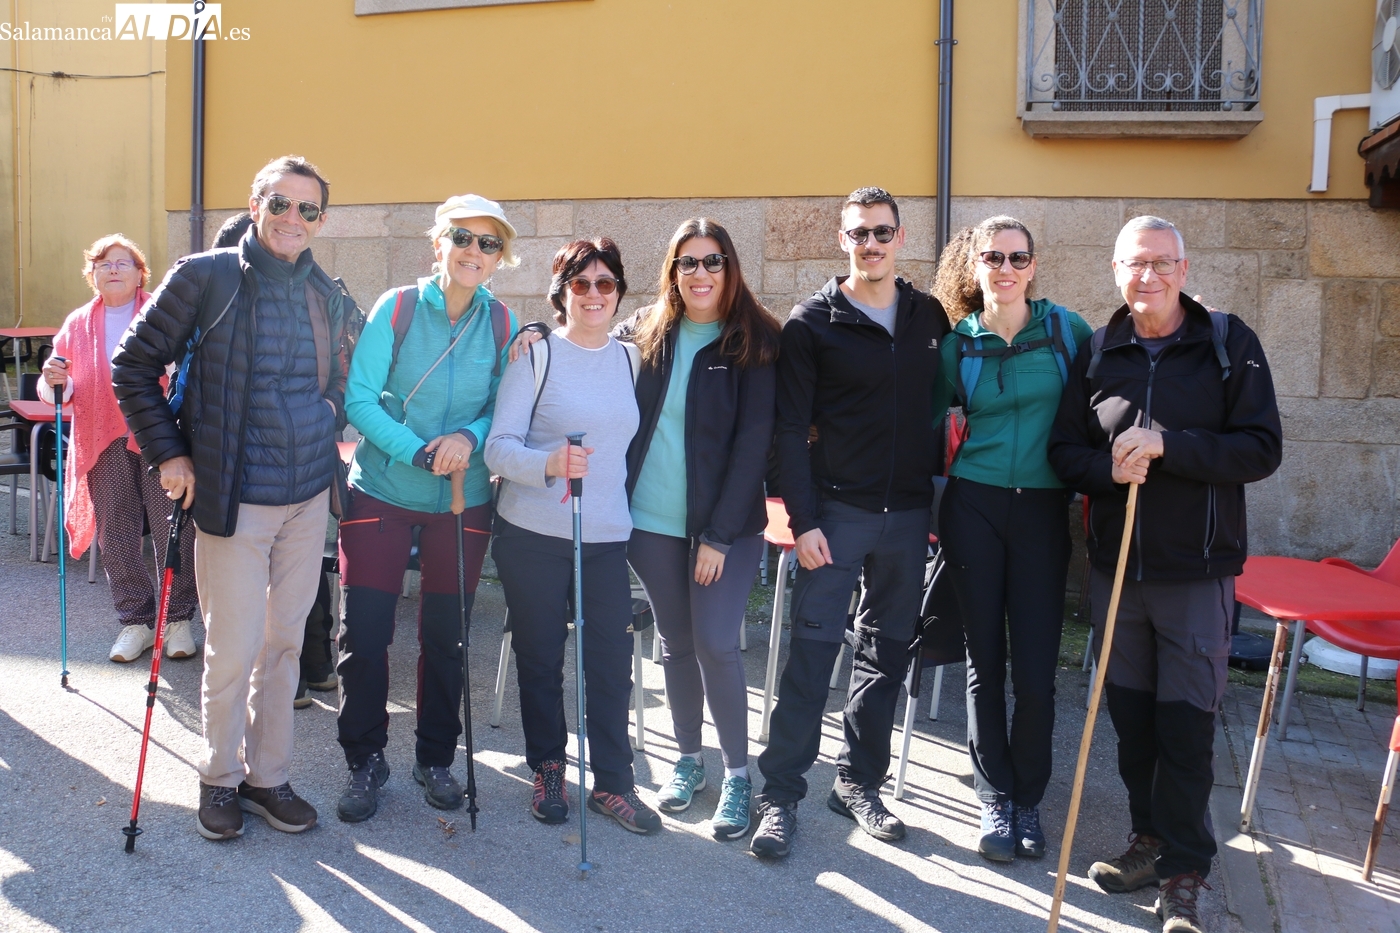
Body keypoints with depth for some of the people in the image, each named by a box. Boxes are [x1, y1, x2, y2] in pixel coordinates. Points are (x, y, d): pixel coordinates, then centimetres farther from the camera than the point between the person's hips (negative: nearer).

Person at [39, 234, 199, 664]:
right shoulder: (77, 324, 14)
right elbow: (59, 393, 13)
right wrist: (53, 383, -9)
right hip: (103, 446, 3)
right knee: (115, 538, 6)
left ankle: (178, 619, 13)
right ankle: (136, 621, 20)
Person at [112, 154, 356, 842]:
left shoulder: (328, 296, 9)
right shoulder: (206, 277, -6)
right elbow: (133, 365, -1)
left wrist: (333, 414, 7)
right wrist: (167, 452, -7)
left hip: (309, 497, 5)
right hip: (234, 499, -5)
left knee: (285, 641, 12)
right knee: (233, 649, 2)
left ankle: (267, 773, 27)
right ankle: (219, 778, 24)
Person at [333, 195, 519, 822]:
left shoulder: (502, 323, -2)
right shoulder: (396, 308, -8)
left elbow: (506, 407, 4)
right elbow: (358, 399, -10)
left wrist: (470, 435, -17)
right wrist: (418, 452, -21)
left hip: (463, 501, 2)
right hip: (382, 492, -1)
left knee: (446, 636, 11)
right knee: (364, 633, 0)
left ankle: (436, 758, 30)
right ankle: (365, 762, 21)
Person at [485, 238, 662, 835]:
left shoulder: (630, 360, 10)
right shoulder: (536, 355, -2)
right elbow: (498, 446, -9)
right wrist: (549, 462, -27)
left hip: (607, 537, 3)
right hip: (533, 535, -3)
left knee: (611, 660, 3)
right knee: (540, 658, 8)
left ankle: (613, 782, 18)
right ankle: (547, 770, 27)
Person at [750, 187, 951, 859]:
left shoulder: (930, 317, 10)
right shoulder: (811, 323, -2)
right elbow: (791, 430, -5)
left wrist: (940, 491, 5)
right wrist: (802, 519, -12)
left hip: (909, 513, 4)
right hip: (837, 508, -4)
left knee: (887, 651, 11)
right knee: (813, 648, -5)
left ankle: (859, 782, 25)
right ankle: (780, 794, 5)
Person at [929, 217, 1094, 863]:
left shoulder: (1066, 329, 2)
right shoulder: (958, 343, 5)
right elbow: (925, 411, 14)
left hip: (1042, 510, -1)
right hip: (973, 506, 1)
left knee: (1035, 669, -2)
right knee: (985, 659, 6)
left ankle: (1028, 798, 20)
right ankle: (995, 797, 22)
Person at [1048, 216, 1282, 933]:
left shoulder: (1229, 343, -2)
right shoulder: (1097, 352, 6)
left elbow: (1262, 448, -8)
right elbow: (1065, 451, 7)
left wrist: (1166, 445, -20)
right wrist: (1109, 469, -14)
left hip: (1196, 569, -3)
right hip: (1115, 564, 3)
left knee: (1186, 723, 0)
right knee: (1130, 713, 11)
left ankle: (1183, 874, 13)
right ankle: (1149, 840, 28)